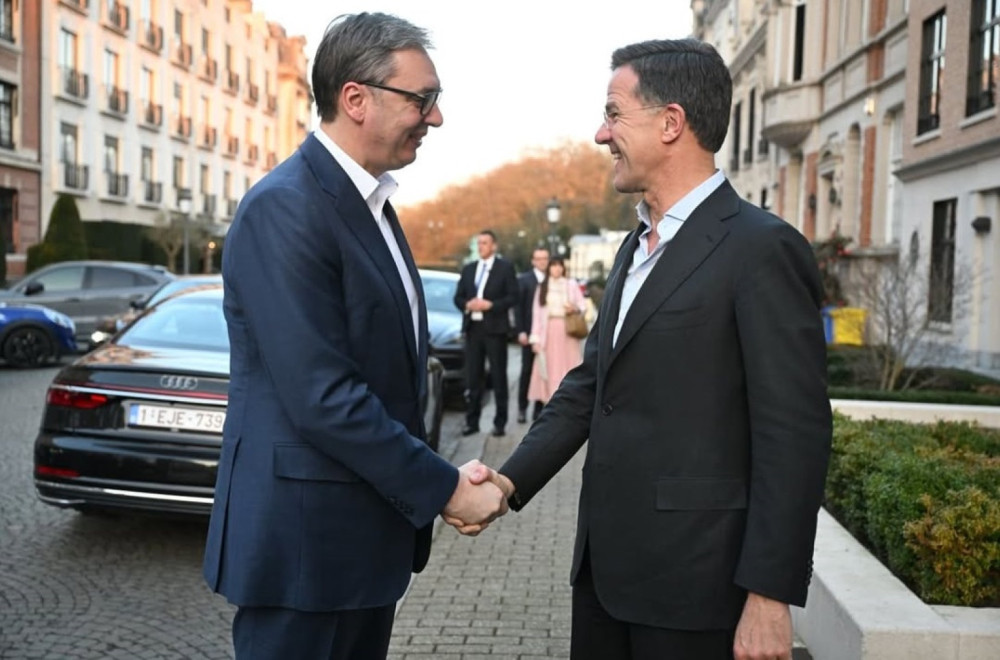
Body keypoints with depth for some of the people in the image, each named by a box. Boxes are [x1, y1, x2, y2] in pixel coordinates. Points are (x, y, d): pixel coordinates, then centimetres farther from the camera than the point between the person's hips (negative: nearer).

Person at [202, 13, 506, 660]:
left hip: (367, 534, 9)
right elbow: (322, 398, -24)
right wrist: (442, 488, -16)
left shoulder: (370, 203, 11)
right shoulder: (285, 209, -18)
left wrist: (440, 477, 3)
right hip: (305, 539, -9)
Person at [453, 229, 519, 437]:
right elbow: (458, 297, 12)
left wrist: (490, 305, -16)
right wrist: (467, 304, -9)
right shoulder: (468, 269, 15)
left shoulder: (505, 267, 2)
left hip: (494, 328, -4)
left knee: (498, 376, 1)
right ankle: (472, 421, 10)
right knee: (473, 377, 5)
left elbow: (512, 296, -5)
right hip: (473, 327, 4)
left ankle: (500, 422, 6)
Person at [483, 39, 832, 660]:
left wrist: (768, 595, -18)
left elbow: (794, 435, -17)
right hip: (608, 563, 8)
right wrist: (512, 481, 0)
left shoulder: (762, 249, -14)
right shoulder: (639, 246, 12)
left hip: (691, 580, -7)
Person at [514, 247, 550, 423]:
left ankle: (539, 408, 9)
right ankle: (522, 408, 10)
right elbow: (518, 306, 1)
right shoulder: (524, 279, 4)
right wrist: (521, 331, -6)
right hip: (530, 333, -1)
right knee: (527, 370, 2)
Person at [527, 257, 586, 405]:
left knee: (567, 365, -3)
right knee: (550, 368, -1)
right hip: (549, 331, 1)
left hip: (568, 331, -1)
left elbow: (583, 305, 9)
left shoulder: (572, 284, 7)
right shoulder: (542, 287, 9)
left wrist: (575, 309, -15)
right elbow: (537, 313, 5)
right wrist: (535, 338, 0)